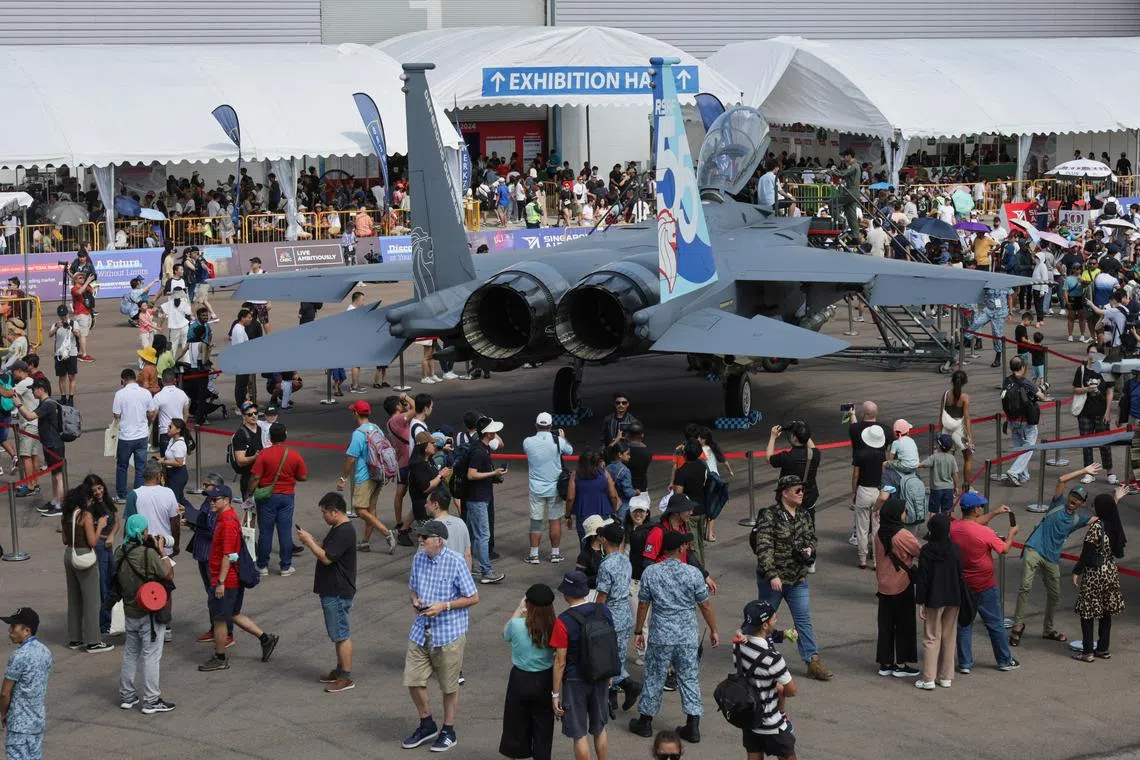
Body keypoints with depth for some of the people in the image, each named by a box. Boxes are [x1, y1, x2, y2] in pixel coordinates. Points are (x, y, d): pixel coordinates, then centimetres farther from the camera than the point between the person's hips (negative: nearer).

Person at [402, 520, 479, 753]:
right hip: (421, 631, 5)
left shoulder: (456, 562, -16)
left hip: (449, 632, -5)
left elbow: (473, 598, -11)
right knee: (413, 681, 7)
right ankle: (427, 725, 29)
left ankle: (448, 731, 26)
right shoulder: (418, 559, 1)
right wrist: (415, 600, -6)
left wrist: (444, 606, -20)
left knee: (449, 686, 9)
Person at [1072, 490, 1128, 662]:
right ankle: (1103, 649, 21)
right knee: (1106, 611, 15)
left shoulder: (1096, 527, -20)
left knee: (1087, 613, 1)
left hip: (1093, 575, -7)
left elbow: (1086, 553, -20)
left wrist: (1077, 572, -11)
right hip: (1110, 573, 8)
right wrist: (1115, 500, 33)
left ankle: (1088, 652, 2)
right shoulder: (1114, 525, 1)